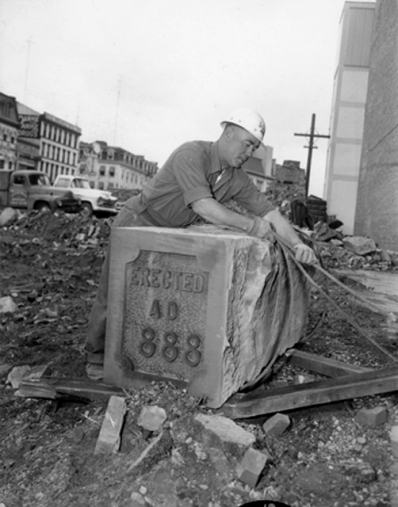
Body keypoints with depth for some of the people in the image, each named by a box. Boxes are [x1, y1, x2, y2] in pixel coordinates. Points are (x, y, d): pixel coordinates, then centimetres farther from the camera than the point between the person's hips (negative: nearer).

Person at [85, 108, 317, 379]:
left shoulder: (238, 179, -5)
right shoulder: (192, 153, -27)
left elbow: (269, 212, -7)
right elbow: (203, 206, -36)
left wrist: (297, 244, -22)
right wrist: (249, 225, -29)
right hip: (136, 224, -6)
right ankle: (97, 359, 17)